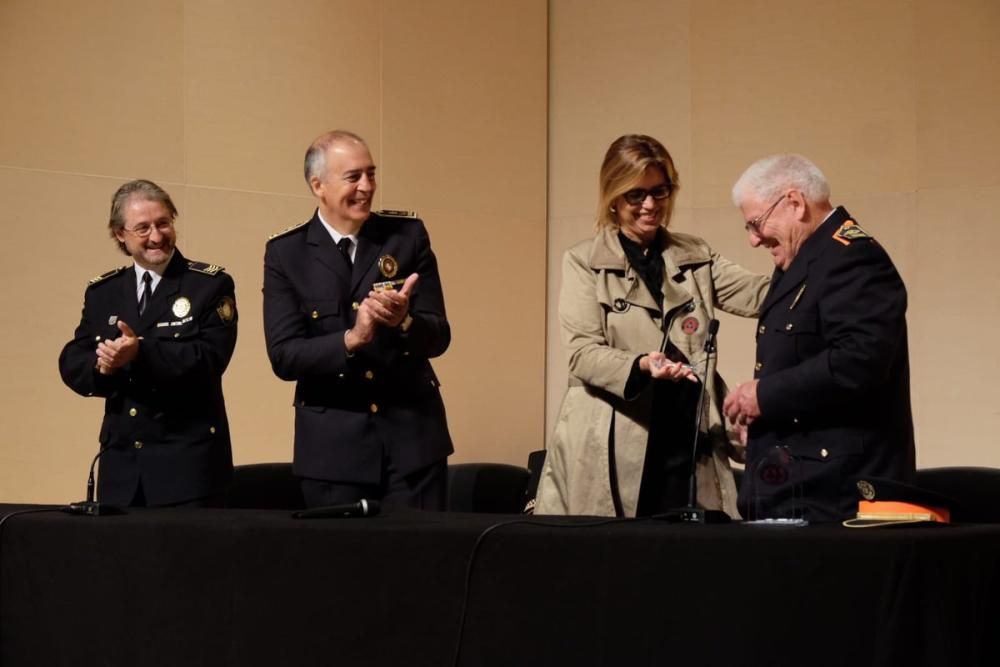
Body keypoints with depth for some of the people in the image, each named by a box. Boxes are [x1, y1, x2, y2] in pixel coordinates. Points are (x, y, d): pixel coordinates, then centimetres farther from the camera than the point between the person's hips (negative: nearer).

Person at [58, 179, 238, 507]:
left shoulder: (211, 284, -1)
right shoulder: (101, 292, 13)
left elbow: (209, 360, -13)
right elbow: (72, 363, 7)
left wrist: (141, 353, -26)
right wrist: (102, 367, -16)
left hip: (188, 460, -4)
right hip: (121, 462, 4)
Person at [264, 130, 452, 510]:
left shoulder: (408, 236, 2)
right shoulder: (286, 253, -2)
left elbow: (438, 337, -1)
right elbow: (284, 357, -9)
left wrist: (404, 321, -23)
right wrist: (351, 339, -26)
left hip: (412, 434, 1)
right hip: (333, 444, -1)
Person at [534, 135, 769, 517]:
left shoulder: (696, 257, 15)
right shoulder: (584, 262, 5)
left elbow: (755, 294, -1)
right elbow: (582, 352, -4)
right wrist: (641, 366, -23)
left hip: (686, 443, 3)